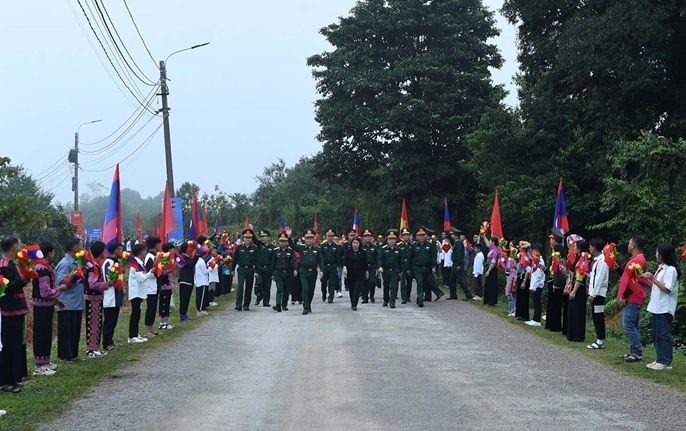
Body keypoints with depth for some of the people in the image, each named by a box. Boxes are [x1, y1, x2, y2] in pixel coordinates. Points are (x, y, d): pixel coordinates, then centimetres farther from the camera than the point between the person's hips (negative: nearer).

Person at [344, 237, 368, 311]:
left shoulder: (362, 252, 1)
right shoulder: (348, 251, 0)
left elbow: (365, 263, 8)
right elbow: (344, 260, -5)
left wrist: (367, 271, 10)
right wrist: (344, 267, -22)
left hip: (360, 274, -1)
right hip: (350, 274, 1)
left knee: (357, 289, -11)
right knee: (351, 289, 9)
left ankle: (354, 305, -13)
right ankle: (352, 304, 23)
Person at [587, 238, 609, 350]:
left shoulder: (602, 261, -15)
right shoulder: (597, 260, 14)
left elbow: (599, 279, -19)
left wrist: (593, 294, -20)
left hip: (598, 293, -9)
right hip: (594, 293, 9)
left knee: (599, 317, -5)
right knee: (595, 317, 11)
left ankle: (600, 341, -1)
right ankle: (599, 340, 16)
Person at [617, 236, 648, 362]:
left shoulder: (636, 261, -16)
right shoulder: (640, 259, 18)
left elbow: (630, 280, -20)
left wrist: (623, 295, -17)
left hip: (632, 299, -11)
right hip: (635, 298, 11)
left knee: (629, 325, -11)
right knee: (633, 326, 13)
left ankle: (637, 353, -9)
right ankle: (634, 351, 17)